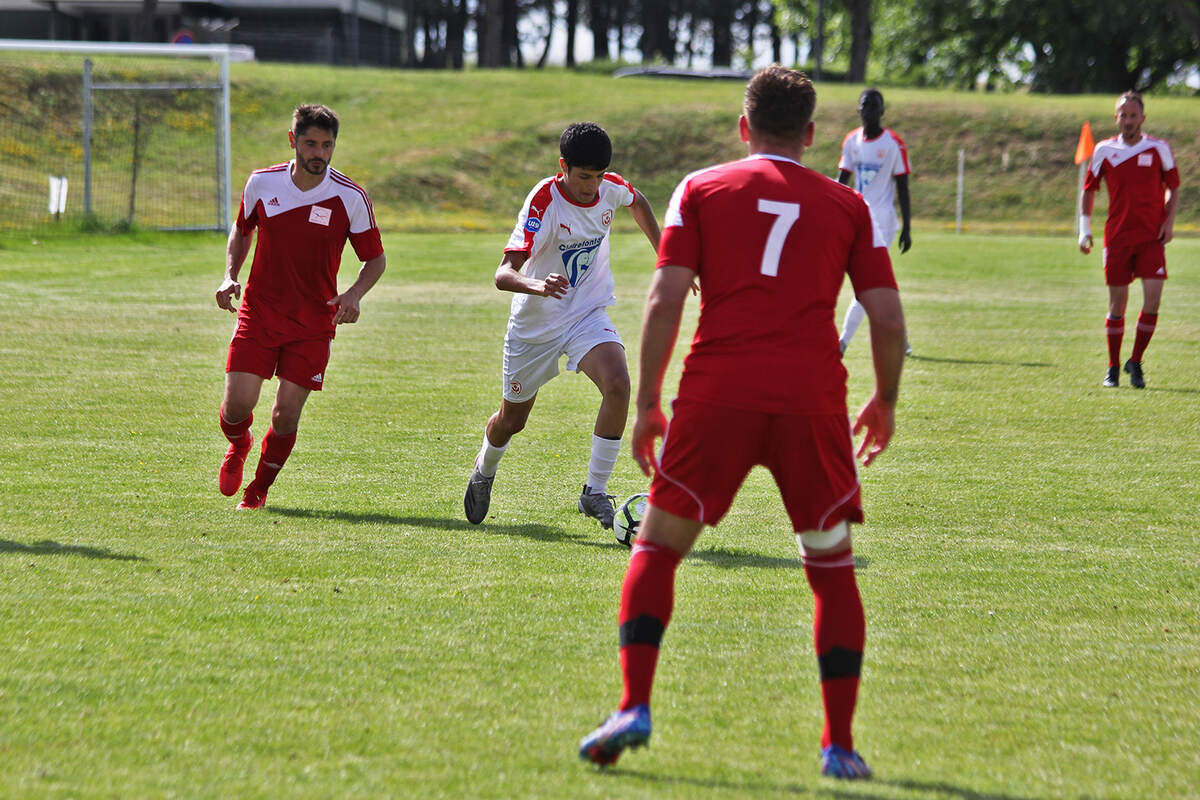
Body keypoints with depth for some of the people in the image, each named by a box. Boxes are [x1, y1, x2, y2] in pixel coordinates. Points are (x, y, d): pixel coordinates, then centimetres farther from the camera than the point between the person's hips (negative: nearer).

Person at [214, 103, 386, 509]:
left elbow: (375, 259, 2)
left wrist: (354, 294, -17)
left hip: (313, 322, -1)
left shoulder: (351, 198, -8)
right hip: (258, 312, 1)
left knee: (286, 415, -6)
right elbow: (242, 230, 18)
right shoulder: (261, 183, -2)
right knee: (237, 404, -8)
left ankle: (259, 488, 20)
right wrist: (230, 276, 2)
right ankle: (238, 447, 29)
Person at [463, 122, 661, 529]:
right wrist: (537, 287, -56)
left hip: (589, 314, 3)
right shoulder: (544, 201, -27)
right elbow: (504, 273, -35)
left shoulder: (611, 189, -11)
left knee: (617, 384, -27)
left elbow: (638, 202, 18)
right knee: (512, 419, 14)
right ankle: (484, 472, 50)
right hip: (535, 323, -3)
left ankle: (595, 493, -15)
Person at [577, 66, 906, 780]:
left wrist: (647, 403, 6)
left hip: (718, 394, -1)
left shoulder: (701, 190, 12)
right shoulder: (849, 206, 15)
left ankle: (635, 707, -5)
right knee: (834, 567, 14)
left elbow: (665, 300, 1)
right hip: (813, 399, 1)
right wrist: (885, 403, 24)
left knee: (657, 547, 12)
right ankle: (841, 744, 7)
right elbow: (888, 319, 8)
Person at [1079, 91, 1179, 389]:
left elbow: (1173, 188, 12)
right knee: (1117, 304, 2)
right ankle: (1113, 367, 14)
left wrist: (1169, 221, -2)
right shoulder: (1104, 151, 5)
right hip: (1117, 238, 1)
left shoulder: (1159, 149, 3)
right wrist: (1085, 228, 5)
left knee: (1153, 299, -12)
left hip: (1151, 238, 0)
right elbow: (1089, 190, 14)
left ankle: (1136, 362, 4)